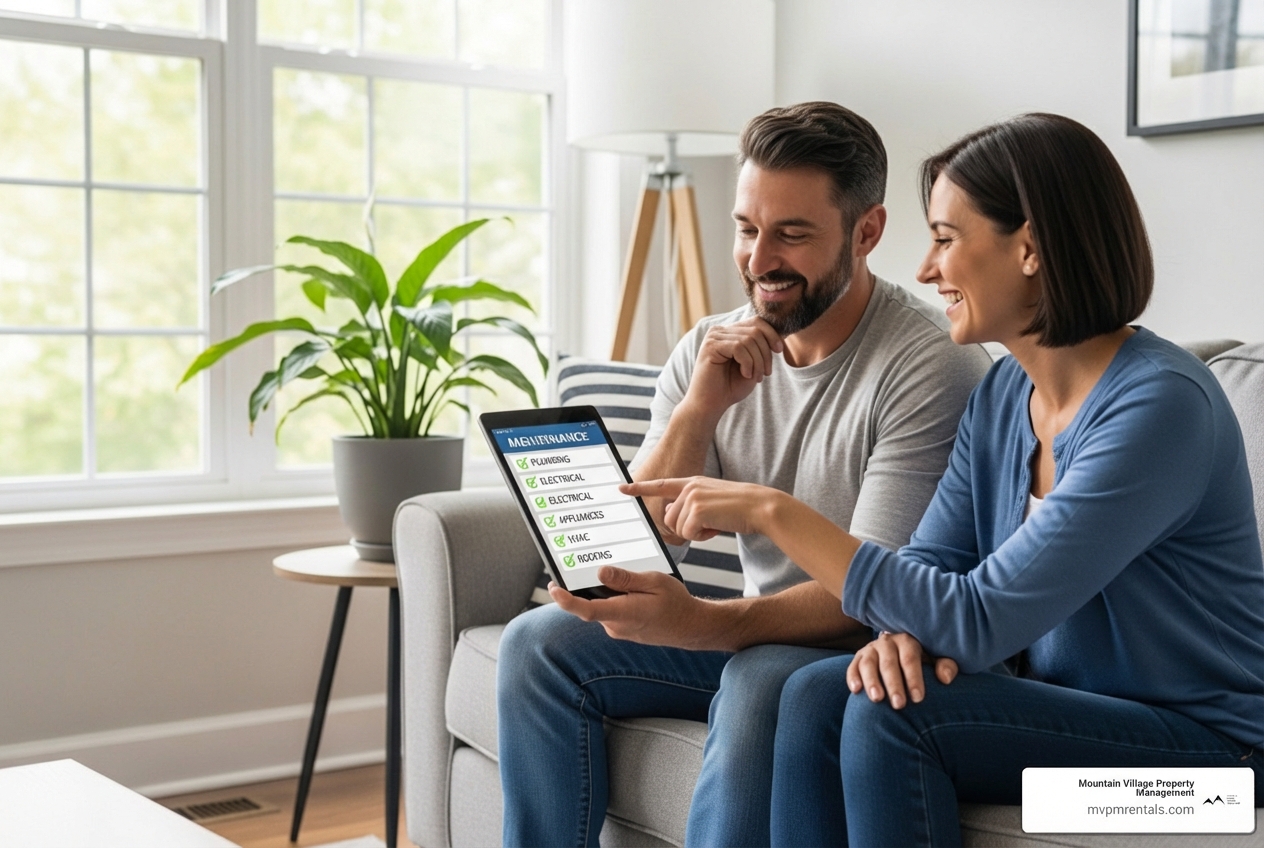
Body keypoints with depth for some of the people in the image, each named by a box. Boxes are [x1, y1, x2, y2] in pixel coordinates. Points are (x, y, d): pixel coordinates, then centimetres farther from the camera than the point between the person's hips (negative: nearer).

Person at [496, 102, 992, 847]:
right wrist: (699, 409, -22)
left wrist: (699, 624, -37)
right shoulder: (709, 352, 0)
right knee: (539, 641, -9)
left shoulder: (932, 366, -18)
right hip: (758, 633, 6)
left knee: (762, 680, -36)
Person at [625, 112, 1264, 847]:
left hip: (1202, 735, -7)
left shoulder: (1160, 404, -23)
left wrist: (773, 512, -24)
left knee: (891, 716, -26)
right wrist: (901, 631, -20)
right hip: (1064, 704, 7)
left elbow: (980, 621, -26)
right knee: (816, 695, -15)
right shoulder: (1002, 395, 4)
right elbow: (930, 563, 5)